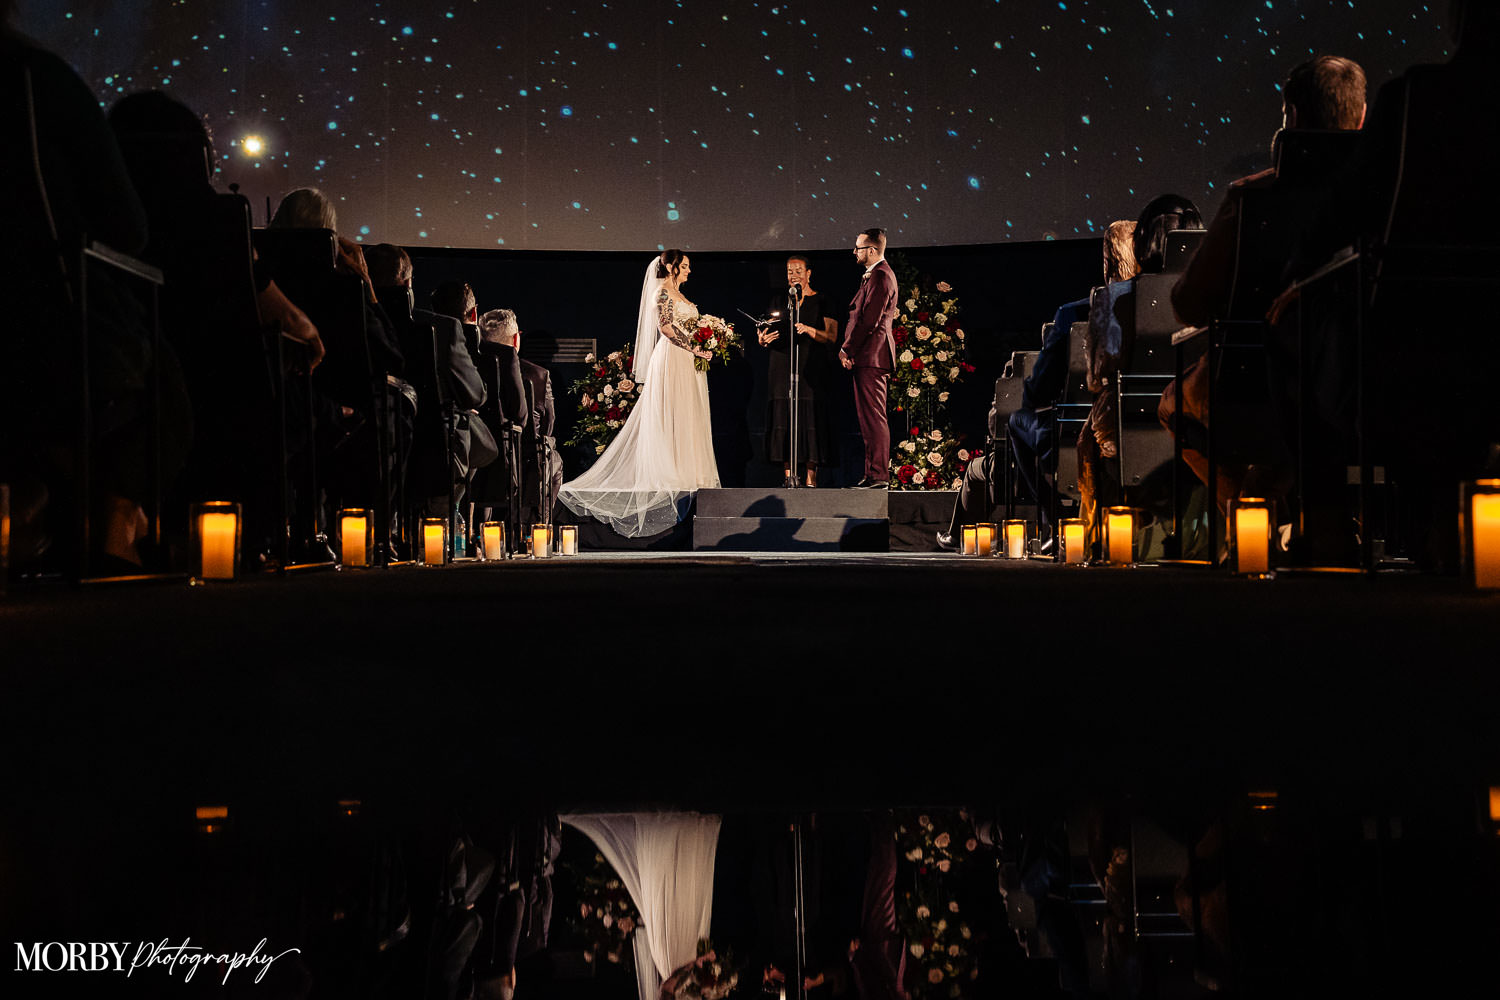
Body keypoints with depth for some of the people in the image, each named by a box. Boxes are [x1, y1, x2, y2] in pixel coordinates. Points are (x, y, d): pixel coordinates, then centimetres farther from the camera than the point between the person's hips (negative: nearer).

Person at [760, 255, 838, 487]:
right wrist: (763, 339, -7)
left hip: (810, 366, -3)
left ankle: (811, 475, -8)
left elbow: (832, 336, -1)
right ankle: (787, 472, -2)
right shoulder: (778, 301, 17)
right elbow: (765, 334, 16)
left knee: (810, 415, -8)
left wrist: (808, 330, -16)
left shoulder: (821, 302, 7)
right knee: (783, 414, -3)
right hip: (781, 366, 3)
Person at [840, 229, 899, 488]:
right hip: (867, 358, 11)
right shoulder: (874, 275, 21)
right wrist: (849, 349, 11)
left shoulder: (880, 276, -13)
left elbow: (869, 321, -19)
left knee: (874, 417, -10)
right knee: (867, 416, 11)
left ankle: (878, 475, -9)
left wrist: (847, 349, -12)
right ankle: (873, 473, 15)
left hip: (871, 357, -11)